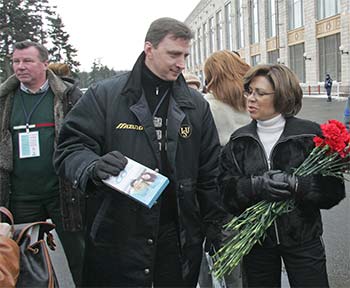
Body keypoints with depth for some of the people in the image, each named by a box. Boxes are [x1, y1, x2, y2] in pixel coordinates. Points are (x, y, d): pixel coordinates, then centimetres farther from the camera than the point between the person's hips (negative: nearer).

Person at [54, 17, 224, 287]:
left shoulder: (196, 104, 7)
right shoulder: (105, 95, -3)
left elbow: (209, 172, 9)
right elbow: (70, 147, -4)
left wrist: (213, 225, 8)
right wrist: (93, 167, -26)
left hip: (180, 237, 3)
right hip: (118, 233, -2)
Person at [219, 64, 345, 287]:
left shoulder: (310, 134, -8)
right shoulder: (239, 141, 2)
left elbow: (334, 189, -10)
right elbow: (227, 190, -5)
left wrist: (296, 185, -27)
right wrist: (256, 186, -24)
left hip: (303, 239, -2)